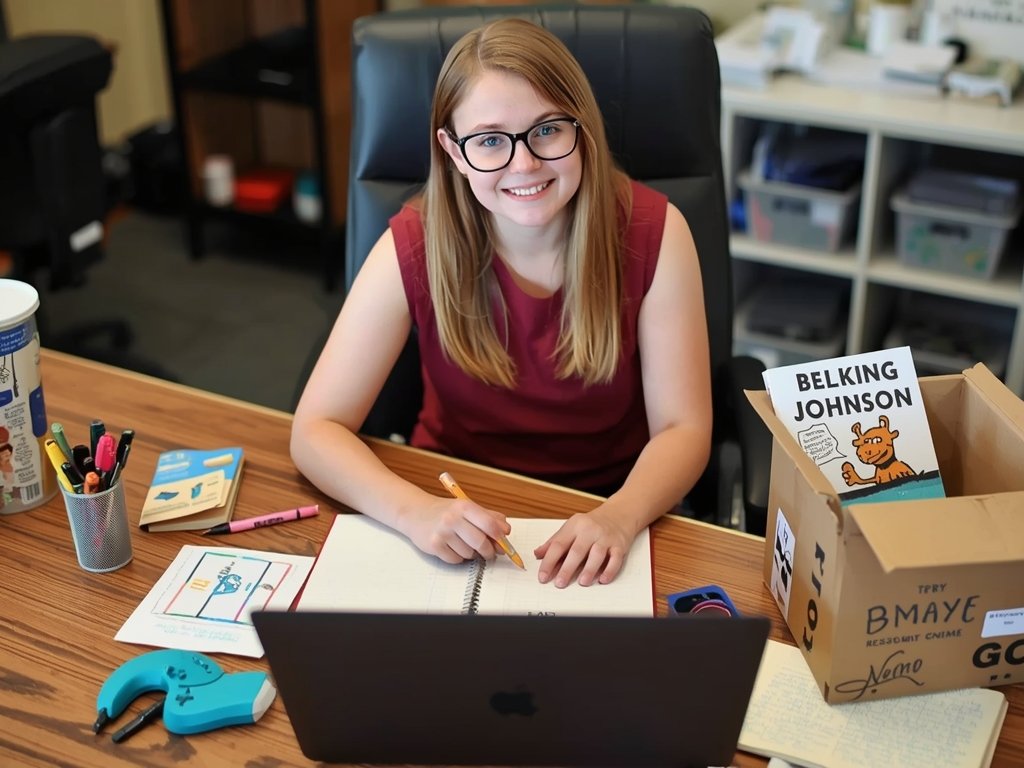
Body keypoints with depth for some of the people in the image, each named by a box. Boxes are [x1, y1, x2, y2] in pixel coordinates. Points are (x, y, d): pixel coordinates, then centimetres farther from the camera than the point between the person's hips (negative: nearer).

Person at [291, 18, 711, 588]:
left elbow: (683, 428, -12)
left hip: (601, 522, 0)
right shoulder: (414, 247, -15)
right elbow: (317, 428, -14)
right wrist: (415, 510, -32)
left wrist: (619, 517, -32)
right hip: (457, 515, 0)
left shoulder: (652, 231, -15)